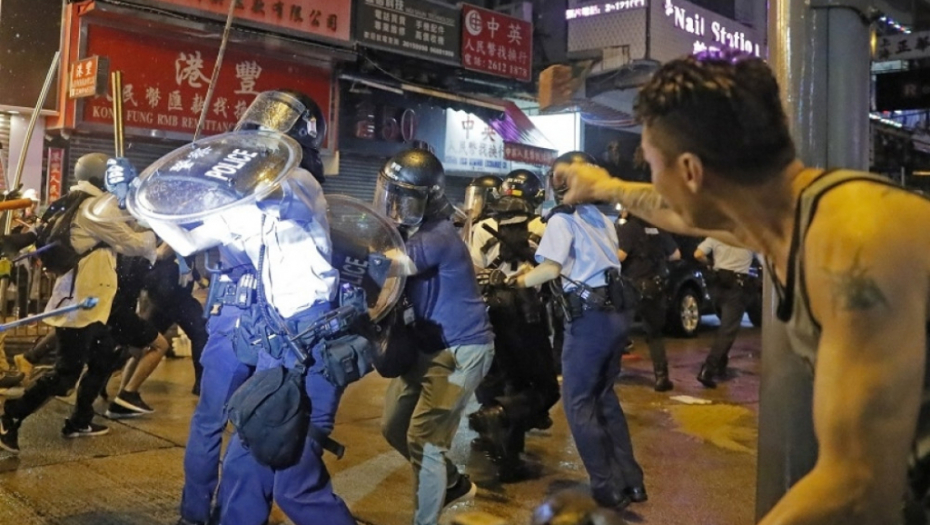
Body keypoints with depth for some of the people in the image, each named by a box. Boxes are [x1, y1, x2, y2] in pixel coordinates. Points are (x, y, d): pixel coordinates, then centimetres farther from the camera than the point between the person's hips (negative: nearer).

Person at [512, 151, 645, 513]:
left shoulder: (562, 219, -6)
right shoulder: (602, 219, 16)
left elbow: (551, 269, -17)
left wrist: (522, 280, -2)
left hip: (589, 317, -8)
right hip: (615, 313, 8)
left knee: (579, 404, 3)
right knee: (605, 397, 19)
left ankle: (608, 488, 4)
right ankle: (631, 480, 19)